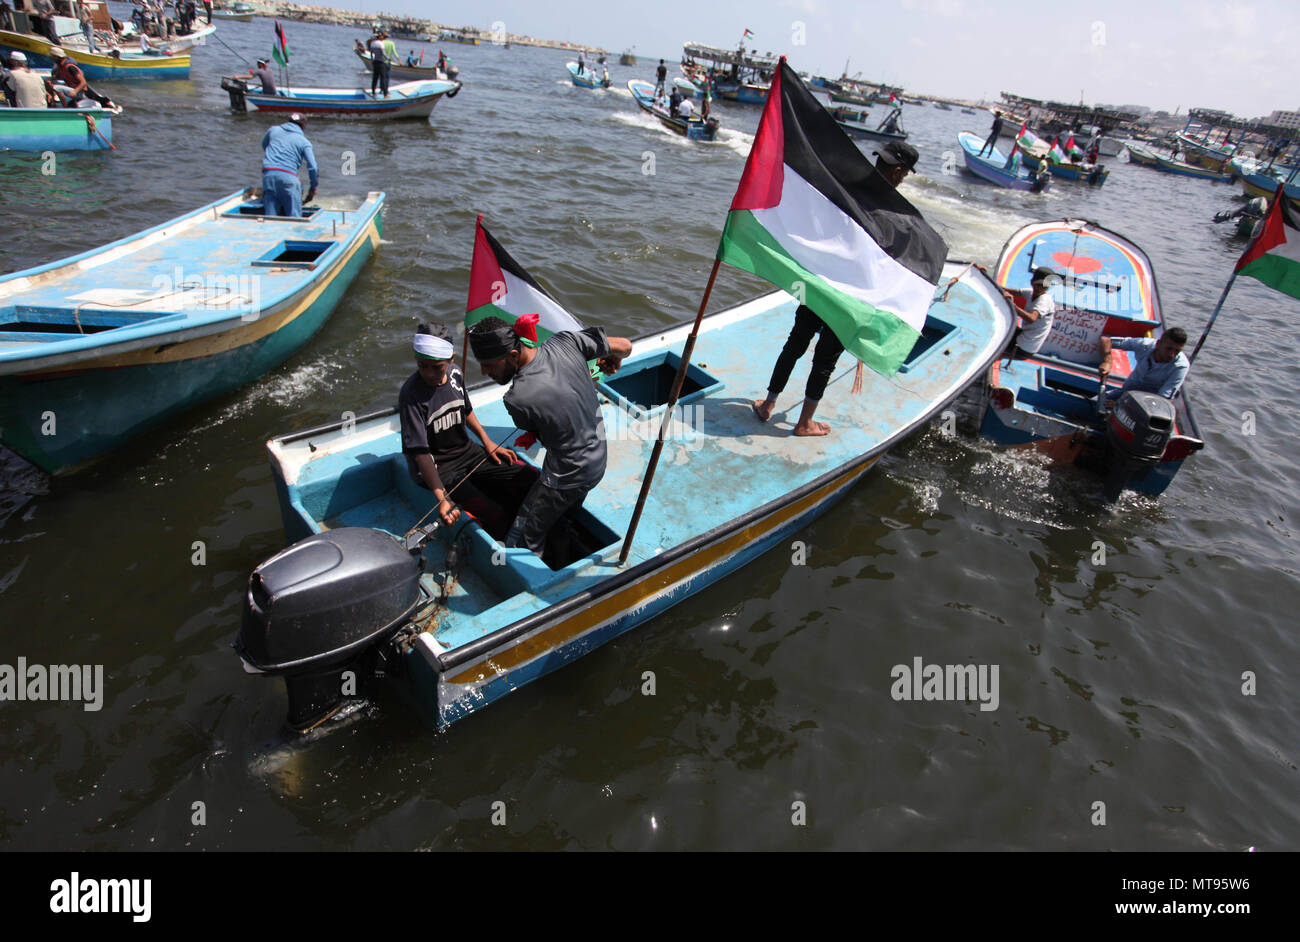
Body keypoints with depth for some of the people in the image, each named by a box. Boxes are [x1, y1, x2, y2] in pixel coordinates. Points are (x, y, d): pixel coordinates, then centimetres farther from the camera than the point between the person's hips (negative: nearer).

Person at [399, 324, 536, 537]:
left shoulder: (454, 373, -3)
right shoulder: (411, 395, -23)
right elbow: (420, 452, -26)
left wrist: (487, 442, 11)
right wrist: (442, 498, -34)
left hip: (466, 451, 7)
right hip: (437, 468, -7)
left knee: (530, 478, -5)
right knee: (496, 515, -23)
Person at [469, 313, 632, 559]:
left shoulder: (517, 399, -29)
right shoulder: (566, 341, -16)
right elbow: (625, 346, -5)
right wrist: (612, 361, 21)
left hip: (565, 479, -8)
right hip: (598, 461, 8)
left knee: (524, 543, 8)